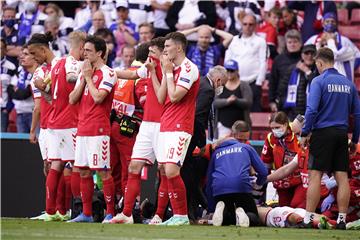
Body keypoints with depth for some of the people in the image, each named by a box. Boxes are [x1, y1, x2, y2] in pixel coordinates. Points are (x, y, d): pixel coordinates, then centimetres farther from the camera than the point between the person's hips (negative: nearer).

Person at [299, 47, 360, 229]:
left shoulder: (319, 81, -5)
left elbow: (311, 110, -14)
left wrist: (305, 133, -7)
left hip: (322, 132, -5)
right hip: (342, 134, 5)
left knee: (315, 175, -4)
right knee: (342, 177, 4)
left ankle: (308, 219, -7)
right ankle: (341, 220, 4)